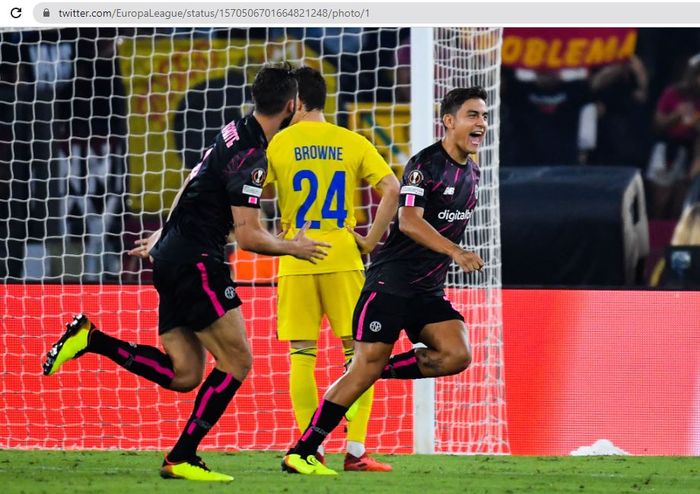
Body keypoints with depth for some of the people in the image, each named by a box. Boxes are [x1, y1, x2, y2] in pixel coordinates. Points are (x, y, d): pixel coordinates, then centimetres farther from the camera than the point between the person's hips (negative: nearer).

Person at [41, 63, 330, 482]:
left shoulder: (234, 134, 12)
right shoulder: (251, 157, -18)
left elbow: (192, 190, 25)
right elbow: (248, 235, -19)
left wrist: (163, 237, 35)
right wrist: (293, 248, -3)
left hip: (173, 255, 9)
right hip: (195, 261, -9)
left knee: (184, 374, 8)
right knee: (237, 361, -4)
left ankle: (90, 339, 3)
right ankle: (182, 458, -4)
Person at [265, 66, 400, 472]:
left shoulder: (279, 144, 0)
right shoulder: (352, 143, 4)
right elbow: (392, 188, -3)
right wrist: (371, 240, 3)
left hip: (297, 260, -1)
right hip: (343, 258, 1)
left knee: (302, 354, 5)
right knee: (358, 351, 5)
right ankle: (356, 451, -2)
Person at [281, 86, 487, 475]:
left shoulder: (471, 173, 12)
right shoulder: (425, 164, -13)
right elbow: (409, 221, -25)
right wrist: (455, 252, -34)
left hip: (429, 291, 7)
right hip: (390, 283, -7)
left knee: (457, 354, -16)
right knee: (366, 368, -10)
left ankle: (384, 370, 6)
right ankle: (301, 452, -2)